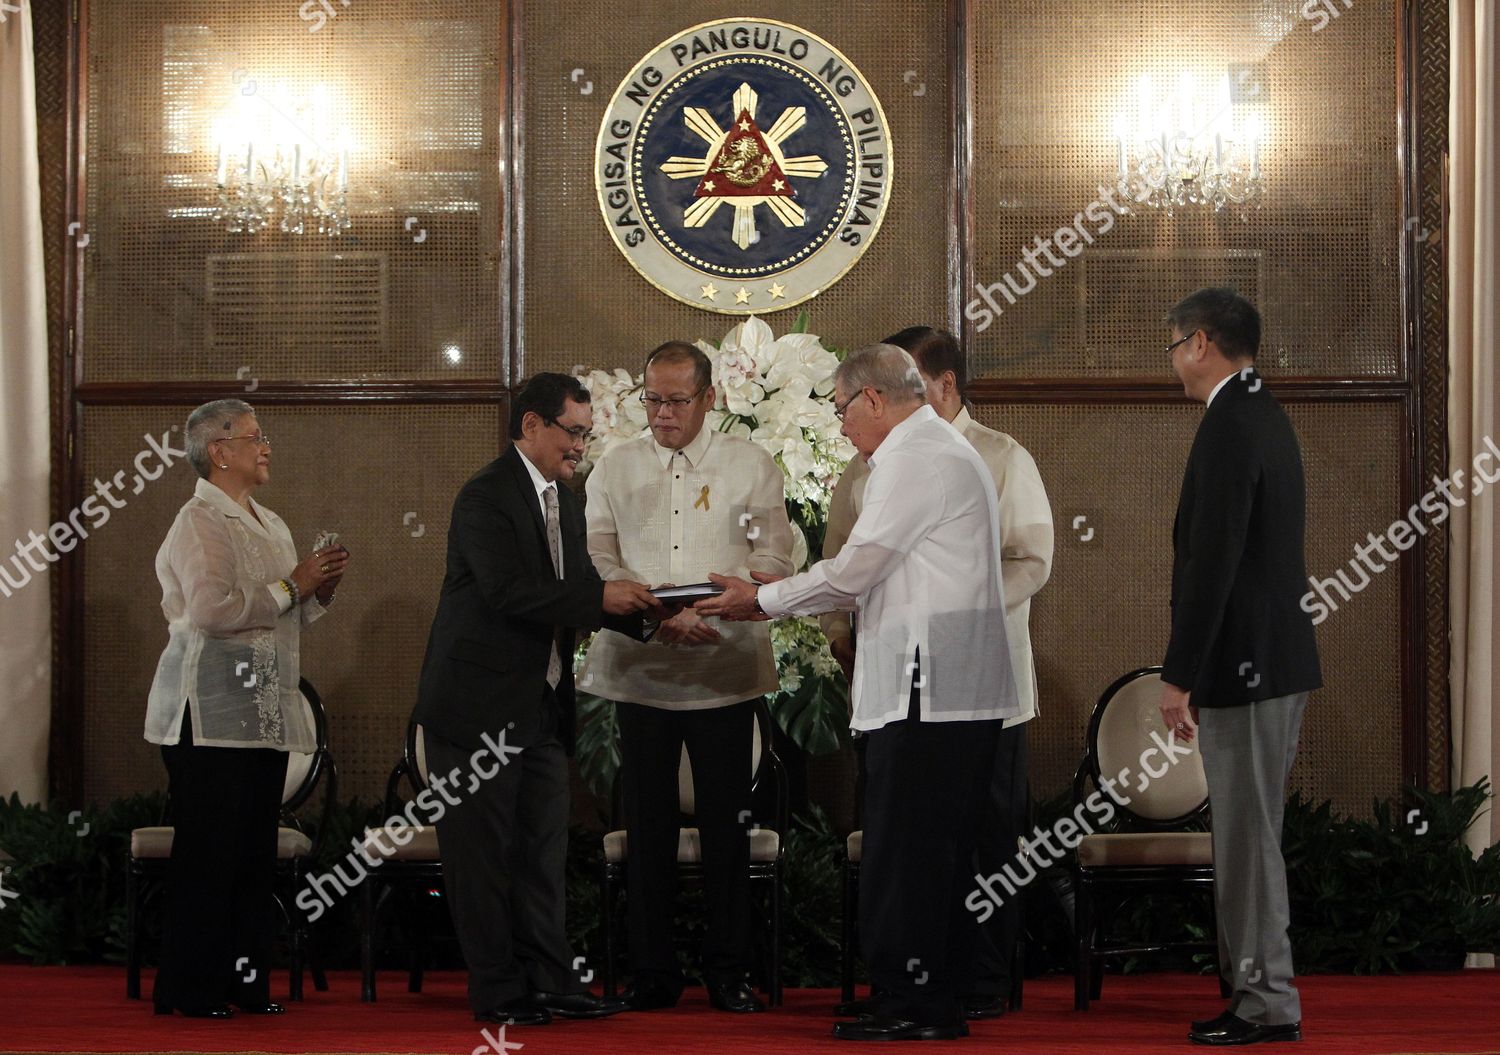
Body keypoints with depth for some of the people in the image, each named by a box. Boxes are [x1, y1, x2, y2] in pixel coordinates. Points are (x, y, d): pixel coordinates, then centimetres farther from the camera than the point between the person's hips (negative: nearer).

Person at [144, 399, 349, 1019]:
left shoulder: (268, 525, 21)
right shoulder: (200, 521, -7)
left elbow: (290, 618, 27)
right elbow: (212, 608, -19)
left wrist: (320, 589, 7)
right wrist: (292, 585, -12)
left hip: (263, 706, 8)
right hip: (212, 708, -8)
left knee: (256, 848, 7)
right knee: (208, 849, -7)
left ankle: (245, 979, 12)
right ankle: (189, 988, -2)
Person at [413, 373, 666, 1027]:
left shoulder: (563, 500, 15)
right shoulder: (487, 497, -14)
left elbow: (578, 591, 12)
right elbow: (511, 593, -24)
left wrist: (638, 609, -6)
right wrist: (600, 598, -22)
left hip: (541, 707, 9)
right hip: (479, 704, -9)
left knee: (543, 849, 10)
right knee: (482, 852, 0)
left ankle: (551, 982, 14)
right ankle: (497, 991, 5)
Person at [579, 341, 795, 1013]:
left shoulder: (751, 466, 6)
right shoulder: (615, 469, 9)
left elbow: (775, 559, 0)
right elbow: (597, 560, 0)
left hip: (725, 672, -1)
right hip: (639, 671, 1)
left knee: (726, 825, 1)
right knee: (647, 825, 4)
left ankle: (727, 971, 9)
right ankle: (652, 972, 10)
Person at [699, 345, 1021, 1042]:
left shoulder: (911, 458, -11)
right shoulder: (950, 452, 22)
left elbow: (855, 571, -13)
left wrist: (764, 600, 0)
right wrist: (792, 592, 19)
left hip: (925, 689, -10)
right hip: (966, 693, 10)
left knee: (903, 850, -7)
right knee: (943, 850, 12)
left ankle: (908, 1004, -6)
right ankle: (943, 1003, 16)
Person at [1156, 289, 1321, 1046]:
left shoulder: (1228, 427, -17)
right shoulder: (1264, 416, 14)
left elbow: (1212, 564, -21)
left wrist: (1179, 676, -18)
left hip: (1244, 667, -10)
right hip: (1276, 659, 10)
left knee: (1248, 837, -5)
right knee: (1249, 835, 14)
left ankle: (1266, 1004, 0)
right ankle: (1258, 986, 20)